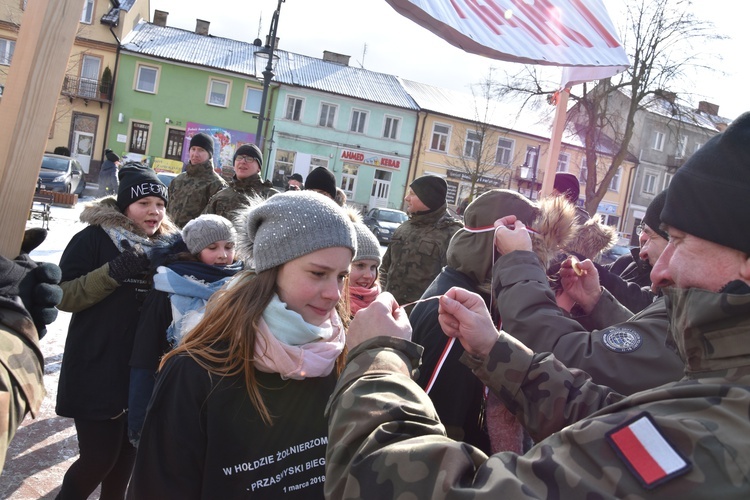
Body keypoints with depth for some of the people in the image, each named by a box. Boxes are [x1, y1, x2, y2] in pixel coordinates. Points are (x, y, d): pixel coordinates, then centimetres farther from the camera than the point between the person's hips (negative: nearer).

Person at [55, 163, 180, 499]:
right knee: (99, 457, -2)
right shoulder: (94, 238, -9)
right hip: (97, 368, -5)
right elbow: (63, 295, -13)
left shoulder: (168, 244, 6)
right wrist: (113, 272, -26)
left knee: (128, 448, 18)